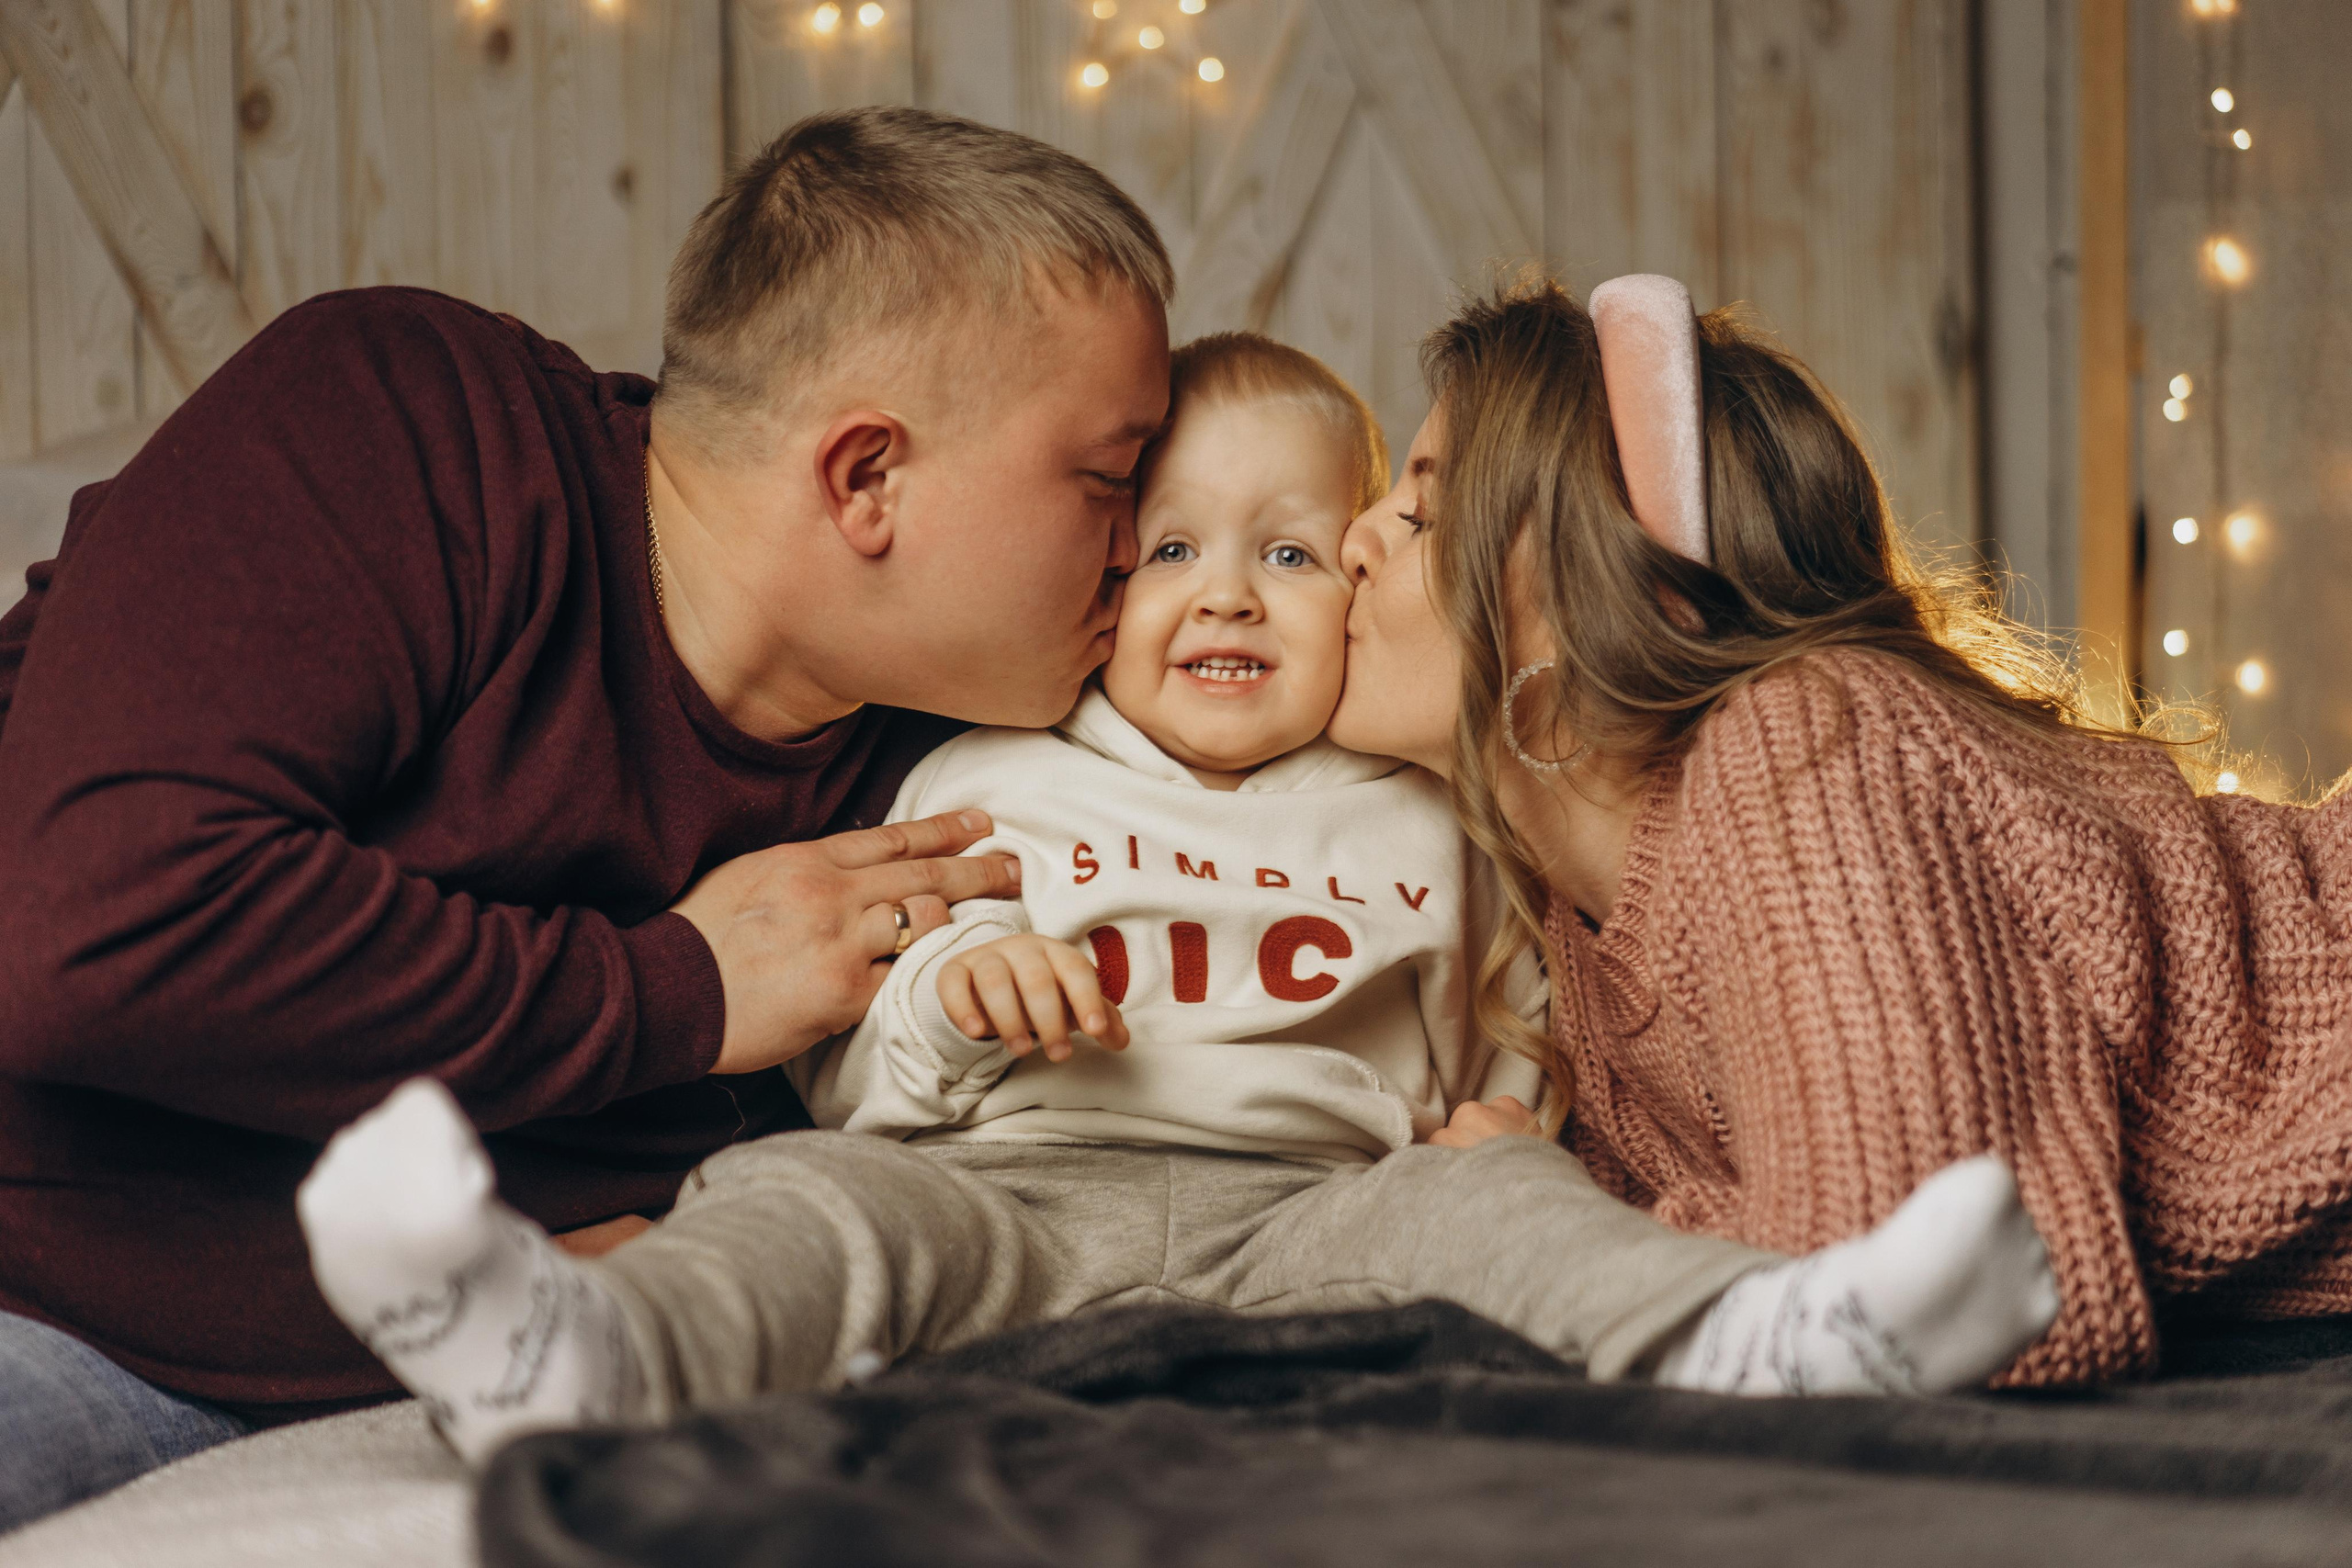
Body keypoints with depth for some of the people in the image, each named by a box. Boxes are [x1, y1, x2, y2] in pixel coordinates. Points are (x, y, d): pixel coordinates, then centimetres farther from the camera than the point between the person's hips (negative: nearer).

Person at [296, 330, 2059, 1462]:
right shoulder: (983, 786, 22)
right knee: (811, 1198, -31)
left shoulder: (1416, 825, 26)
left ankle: (1758, 1342, -59)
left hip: (1307, 1205, 1)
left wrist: (1508, 1132, 7)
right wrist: (945, 1002, -6)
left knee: (1483, 1209, -30)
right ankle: (574, 1353, -62)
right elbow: (836, 1069, 17)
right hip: (1001, 1191, 0)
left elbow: (1490, 1061, 31)